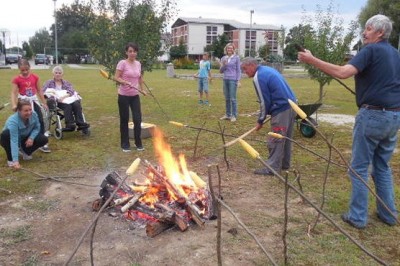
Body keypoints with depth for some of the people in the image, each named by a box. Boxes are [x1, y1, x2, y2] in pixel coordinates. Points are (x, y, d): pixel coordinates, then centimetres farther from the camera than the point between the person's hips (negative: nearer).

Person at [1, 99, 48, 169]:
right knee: (6, 134, -37)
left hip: (24, 138, 4)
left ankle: (25, 151, 9)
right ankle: (10, 159, -15)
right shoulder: (13, 121, -37)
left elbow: (37, 128, -5)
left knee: (43, 139, -18)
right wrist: (15, 161, -49)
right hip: (12, 139, -4)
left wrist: (31, 137, -27)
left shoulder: (34, 114, -23)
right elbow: (14, 141, -43)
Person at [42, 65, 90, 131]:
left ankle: (80, 123, -42)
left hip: (68, 99, 3)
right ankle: (70, 124, -47)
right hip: (56, 101, -3)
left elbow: (71, 90, 5)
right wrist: (56, 97, -17)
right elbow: (43, 92, 2)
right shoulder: (49, 83, 20)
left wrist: (64, 96, -18)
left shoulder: (66, 83, 27)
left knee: (76, 104, -32)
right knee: (67, 105, -37)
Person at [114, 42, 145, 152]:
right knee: (124, 120, 5)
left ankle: (138, 143, 17)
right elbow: (116, 78, -13)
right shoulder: (122, 63, -10)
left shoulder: (138, 63, 7)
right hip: (124, 95, -4)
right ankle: (125, 144, 17)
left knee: (137, 119, 2)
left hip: (135, 96, 5)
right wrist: (125, 82, -28)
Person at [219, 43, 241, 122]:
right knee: (227, 98, 8)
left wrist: (238, 80, -7)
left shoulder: (236, 58, 1)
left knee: (233, 98, -5)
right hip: (225, 80, 4)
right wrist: (223, 65, -8)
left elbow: (238, 70, 1)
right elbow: (221, 71, 11)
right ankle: (227, 114, 16)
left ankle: (234, 115, 0)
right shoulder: (223, 58, 10)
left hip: (233, 80, -4)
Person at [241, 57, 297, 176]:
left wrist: (260, 120, -1)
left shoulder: (258, 77, -11)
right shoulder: (268, 69, 18)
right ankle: (284, 163, 28)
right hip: (291, 105, 10)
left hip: (282, 109, -10)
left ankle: (272, 168, 2)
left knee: (275, 140, -3)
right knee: (286, 137, 18)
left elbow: (265, 101, -11)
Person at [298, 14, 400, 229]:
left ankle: (357, 217, 8)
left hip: (373, 115, -8)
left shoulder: (371, 51, -10)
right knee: (383, 167, 18)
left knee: (359, 167, 2)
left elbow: (343, 72, -25)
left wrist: (312, 60, -22)